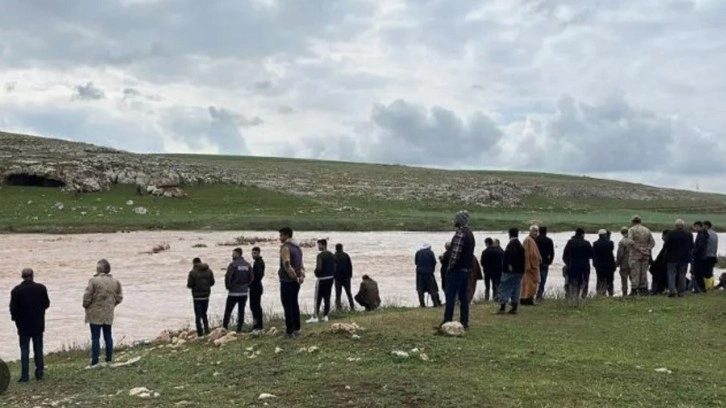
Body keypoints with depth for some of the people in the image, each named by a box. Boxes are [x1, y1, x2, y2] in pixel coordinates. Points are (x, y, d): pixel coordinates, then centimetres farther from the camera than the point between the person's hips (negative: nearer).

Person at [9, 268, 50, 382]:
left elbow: (13, 308, -9)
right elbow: (47, 304, 1)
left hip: (23, 325, -2)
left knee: (24, 350, 5)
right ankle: (39, 373, 14)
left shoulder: (16, 290, -11)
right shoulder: (41, 288, -7)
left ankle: (25, 376, 3)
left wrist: (16, 319, 8)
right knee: (38, 349, 12)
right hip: (38, 324, 2)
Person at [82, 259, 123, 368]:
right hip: (109, 314, 5)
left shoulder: (94, 280, -14)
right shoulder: (115, 281, 3)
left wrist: (86, 306, 4)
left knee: (95, 338, -1)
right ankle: (109, 360, 16)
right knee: (108, 336, 12)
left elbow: (87, 296, -14)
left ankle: (95, 362, -1)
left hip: (95, 313, -5)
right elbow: (119, 297, 8)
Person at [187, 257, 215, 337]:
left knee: (198, 315, 4)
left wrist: (195, 285, 9)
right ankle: (207, 330, 14)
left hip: (197, 296, -4)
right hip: (206, 295, 4)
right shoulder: (209, 271, 1)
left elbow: (189, 285, -13)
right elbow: (212, 282, 5)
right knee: (204, 314, 19)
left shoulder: (193, 272, -13)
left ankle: (200, 333, 3)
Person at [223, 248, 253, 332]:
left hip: (234, 292, -5)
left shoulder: (233, 265, -12)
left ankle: (225, 326, 0)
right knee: (241, 310, 7)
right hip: (244, 292, 5)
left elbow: (228, 277, -16)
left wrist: (228, 287, -1)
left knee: (228, 310, 3)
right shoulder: (248, 265, 5)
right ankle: (239, 328, 6)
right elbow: (252, 277, 6)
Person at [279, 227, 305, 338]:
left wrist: (295, 277, -15)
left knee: (287, 306, -4)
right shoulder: (297, 247, 14)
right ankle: (296, 329, 20)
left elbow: (287, 265, -22)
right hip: (296, 281, 8)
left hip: (287, 280, -8)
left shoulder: (285, 247, -14)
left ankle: (290, 331, -3)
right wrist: (301, 275, 1)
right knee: (294, 304, 15)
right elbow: (301, 264, 11)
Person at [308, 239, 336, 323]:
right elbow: (334, 267, 11)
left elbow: (319, 268, -23)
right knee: (327, 298, 9)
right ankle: (325, 316, 11)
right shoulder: (332, 255, 9)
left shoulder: (320, 255, -16)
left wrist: (316, 273, -4)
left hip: (322, 279, -7)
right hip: (330, 278, 7)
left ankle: (315, 316, 2)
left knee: (318, 298, 0)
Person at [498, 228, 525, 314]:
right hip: (519, 271, 9)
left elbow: (512, 253, -30)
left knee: (504, 289, -4)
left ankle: (502, 308, -8)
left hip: (510, 271, -9)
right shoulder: (520, 245, 17)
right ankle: (514, 308, 10)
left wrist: (510, 264, -27)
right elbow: (522, 257, 18)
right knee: (515, 290, 11)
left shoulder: (512, 244, -12)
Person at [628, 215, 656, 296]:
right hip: (645, 255, 5)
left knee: (635, 272, -4)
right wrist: (648, 249, 4)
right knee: (644, 272, 10)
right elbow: (652, 242, 11)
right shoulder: (647, 230, 13)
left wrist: (638, 248, -8)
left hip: (635, 254, -5)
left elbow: (631, 242, -16)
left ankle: (634, 290, -6)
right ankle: (643, 289, 12)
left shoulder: (631, 230, -3)